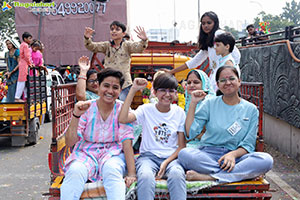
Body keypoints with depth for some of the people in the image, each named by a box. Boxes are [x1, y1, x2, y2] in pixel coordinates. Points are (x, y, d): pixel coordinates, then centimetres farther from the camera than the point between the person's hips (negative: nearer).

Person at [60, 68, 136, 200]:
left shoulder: (122, 109, 0)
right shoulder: (87, 108, -1)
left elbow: (127, 142, -9)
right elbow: (69, 143, -7)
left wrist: (132, 174, -20)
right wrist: (76, 115, -21)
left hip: (112, 154, 0)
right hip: (86, 153, 1)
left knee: (111, 169, -34)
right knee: (75, 171, -31)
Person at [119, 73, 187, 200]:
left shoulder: (179, 112, 7)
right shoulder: (146, 109, 3)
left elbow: (182, 146, 6)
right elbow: (122, 119, -17)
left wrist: (166, 162, -11)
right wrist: (133, 90, -15)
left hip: (171, 157, 1)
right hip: (148, 155, -1)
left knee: (177, 173, -35)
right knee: (145, 176, -36)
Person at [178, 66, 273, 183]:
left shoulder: (251, 109, 9)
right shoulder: (210, 104, 7)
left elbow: (248, 145, 4)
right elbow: (189, 133, -1)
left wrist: (233, 154, -17)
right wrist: (193, 103, -4)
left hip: (236, 156, 1)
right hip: (208, 154, 0)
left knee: (266, 160, -28)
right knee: (184, 154, -33)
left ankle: (208, 177, -31)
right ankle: (244, 173, -25)